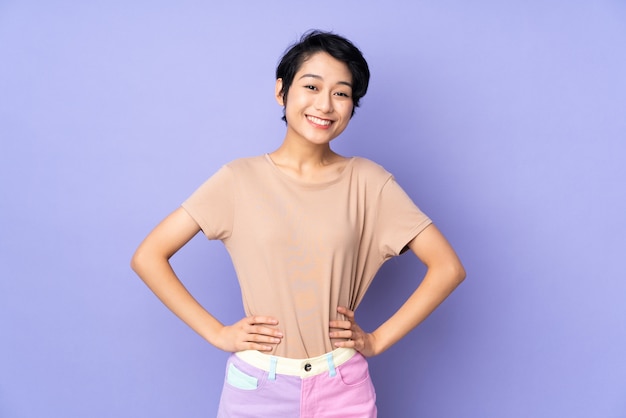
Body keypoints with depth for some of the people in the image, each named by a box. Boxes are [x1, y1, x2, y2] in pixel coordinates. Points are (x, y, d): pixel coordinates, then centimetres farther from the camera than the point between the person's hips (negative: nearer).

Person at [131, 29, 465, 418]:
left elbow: (448, 267, -5)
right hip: (256, 385, 0)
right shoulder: (240, 179, -7)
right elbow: (148, 257, -4)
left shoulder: (366, 181, -6)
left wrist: (378, 339, -6)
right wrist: (216, 333, -7)